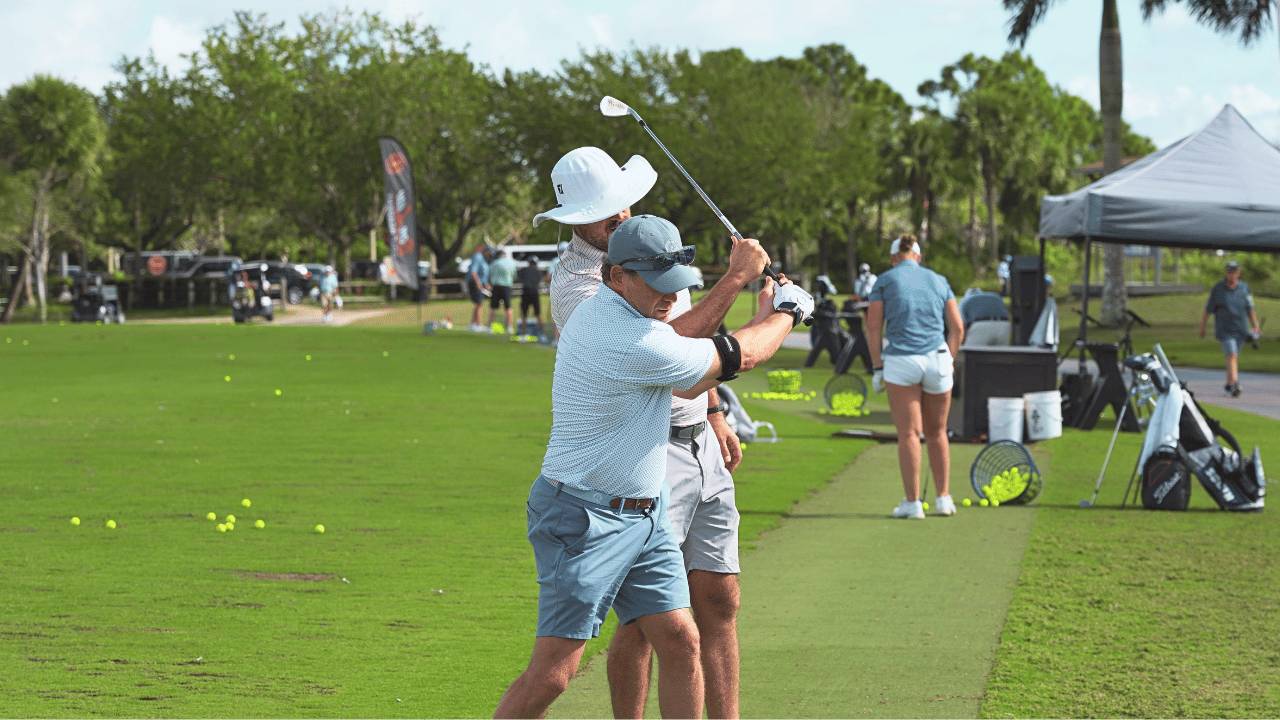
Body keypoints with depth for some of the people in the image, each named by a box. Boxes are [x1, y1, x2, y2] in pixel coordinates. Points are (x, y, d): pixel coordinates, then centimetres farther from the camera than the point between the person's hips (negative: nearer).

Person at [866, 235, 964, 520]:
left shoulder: (885, 281, 7)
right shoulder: (939, 281, 15)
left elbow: (873, 328, 1)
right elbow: (957, 328, 10)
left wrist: (877, 368, 4)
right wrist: (948, 362, 15)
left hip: (900, 360, -3)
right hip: (937, 358, 3)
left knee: (909, 434, -1)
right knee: (937, 433, 15)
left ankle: (912, 502, -2)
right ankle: (944, 497, 16)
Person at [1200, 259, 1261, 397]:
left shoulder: (1244, 288, 7)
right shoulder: (1217, 289, -2)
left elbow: (1250, 309, 14)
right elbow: (1208, 310, 4)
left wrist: (1255, 326, 9)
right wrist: (1202, 328, 8)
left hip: (1240, 329, 4)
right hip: (1224, 329, -4)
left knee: (1234, 357, 11)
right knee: (1232, 355, -18)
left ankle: (1229, 384, 25)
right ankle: (1234, 384, -28)